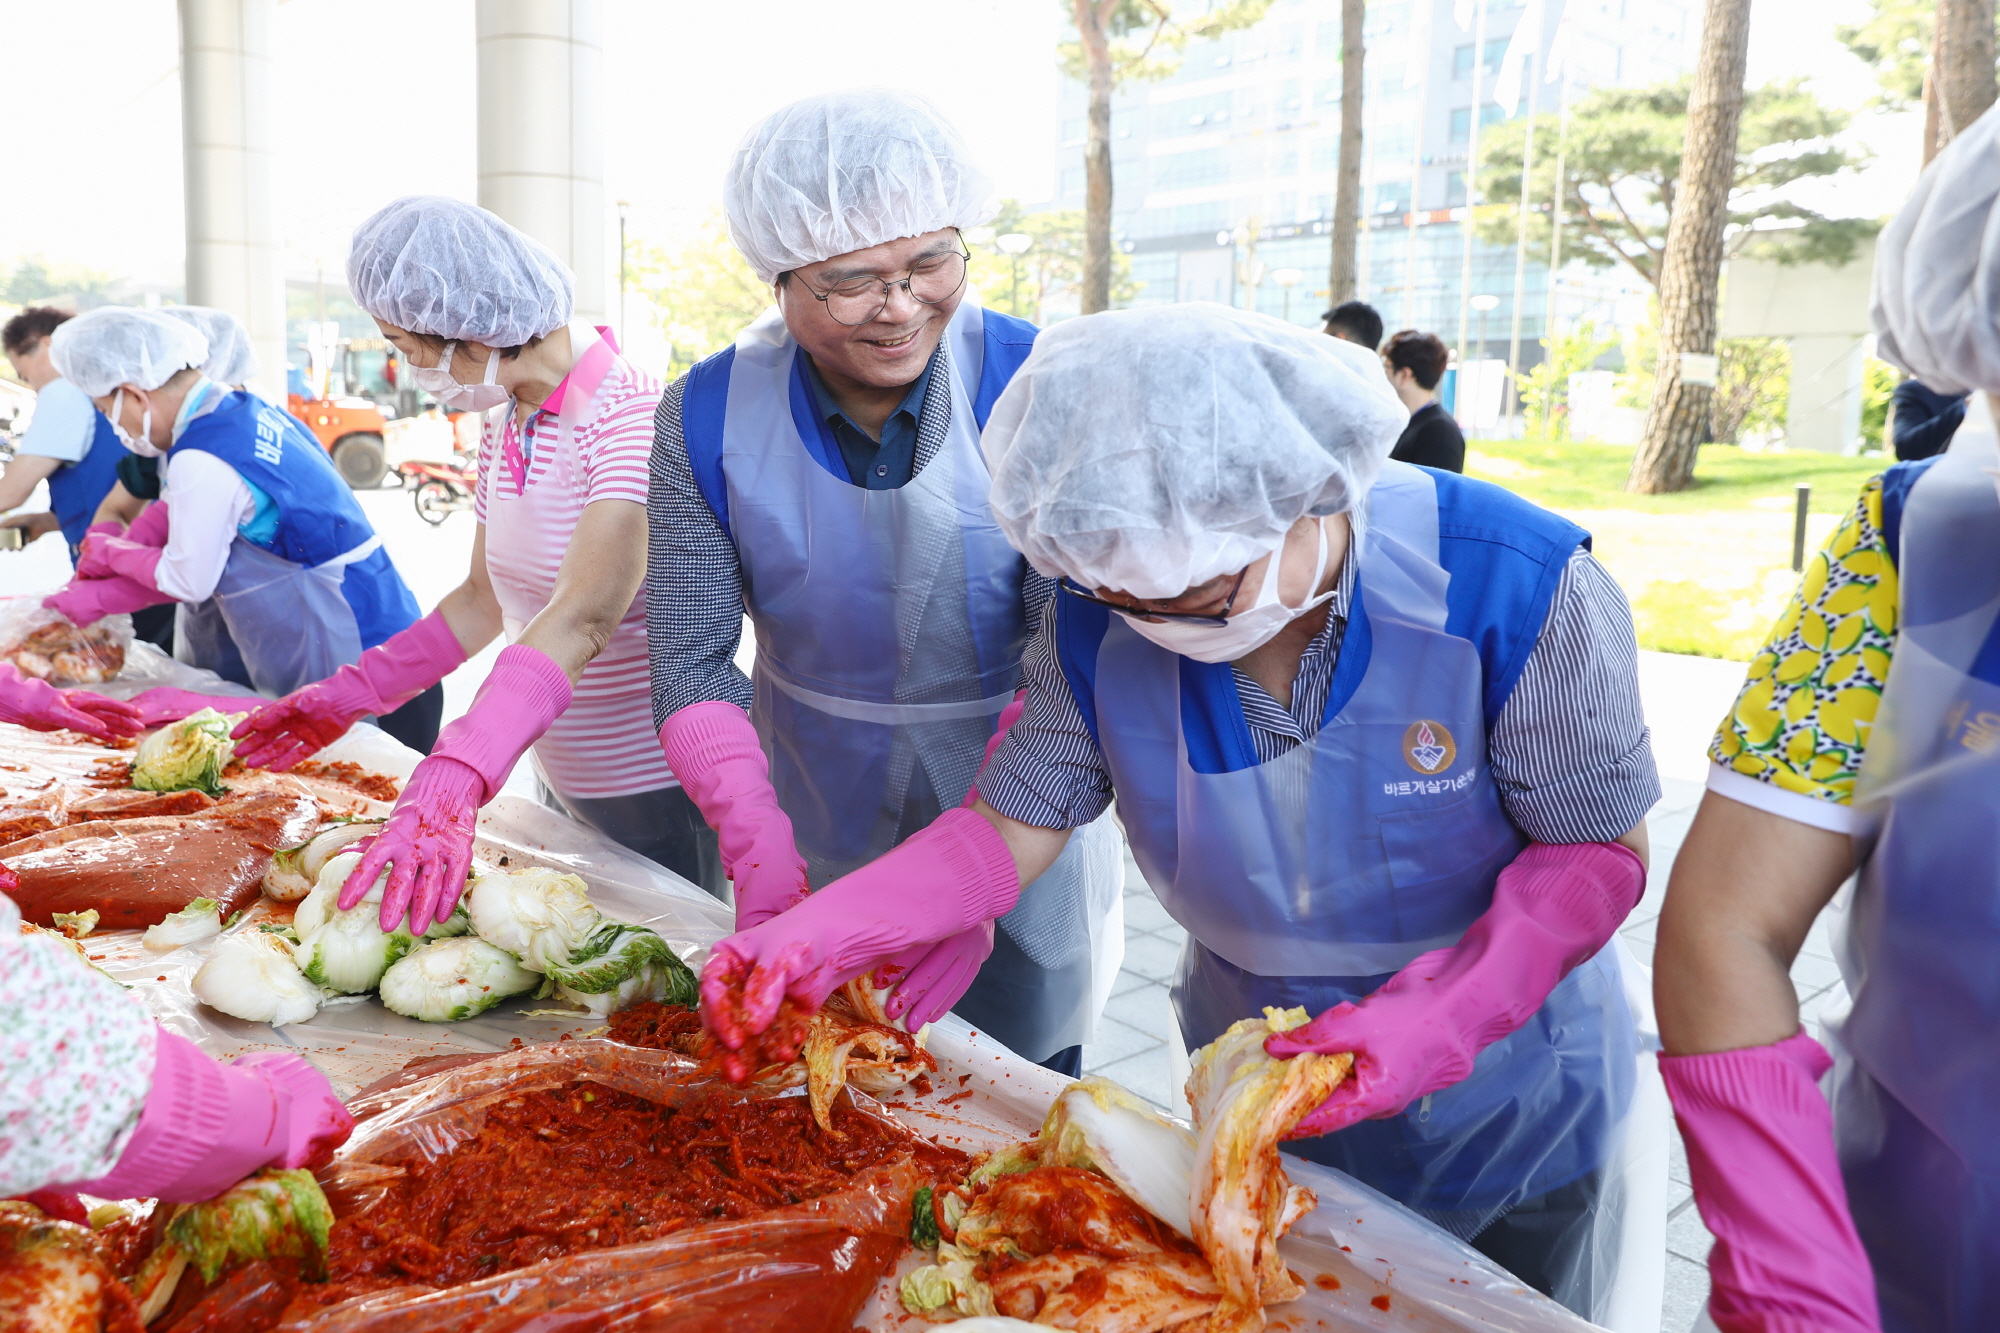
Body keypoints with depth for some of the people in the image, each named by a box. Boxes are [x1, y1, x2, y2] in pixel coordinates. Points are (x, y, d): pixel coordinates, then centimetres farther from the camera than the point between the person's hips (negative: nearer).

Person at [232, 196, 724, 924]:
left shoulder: (632, 418, -23)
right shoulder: (505, 426, 7)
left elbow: (583, 618, -36)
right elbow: (484, 598, 13)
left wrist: (451, 782, -46)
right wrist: (348, 694, 6)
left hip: (658, 790, -8)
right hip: (561, 783, 8)